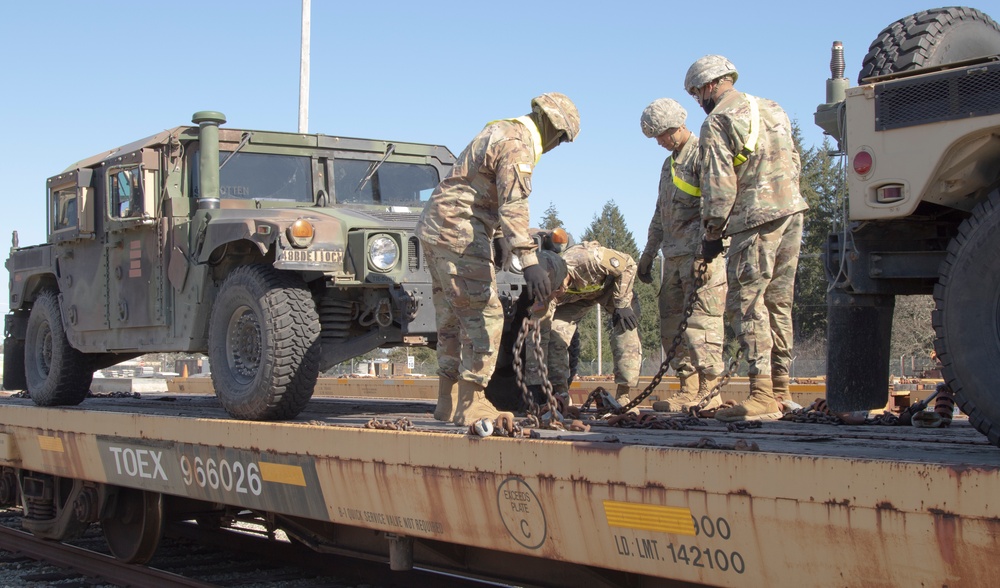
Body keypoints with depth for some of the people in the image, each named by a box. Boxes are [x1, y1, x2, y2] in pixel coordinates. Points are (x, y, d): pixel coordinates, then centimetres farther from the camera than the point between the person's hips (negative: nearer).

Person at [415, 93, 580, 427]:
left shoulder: (500, 131, 20)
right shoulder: (518, 143, -12)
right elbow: (513, 204, -27)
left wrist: (502, 241, 40)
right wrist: (528, 261, -36)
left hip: (435, 226, 11)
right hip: (459, 232, -11)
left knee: (454, 319, 14)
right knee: (484, 316, -9)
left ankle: (448, 402, 19)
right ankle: (471, 406, -9)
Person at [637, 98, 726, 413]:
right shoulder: (669, 164, 23)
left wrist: (704, 252, -23)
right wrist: (648, 253, 26)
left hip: (703, 254, -9)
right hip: (675, 256, 9)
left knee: (700, 321, -11)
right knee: (672, 323, 6)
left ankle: (709, 391, -8)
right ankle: (688, 389, 10)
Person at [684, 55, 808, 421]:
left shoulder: (717, 121, -5)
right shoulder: (771, 109, 19)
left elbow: (719, 182, -11)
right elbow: (793, 162, 20)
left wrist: (713, 232, -6)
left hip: (755, 218, -8)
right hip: (792, 211, 8)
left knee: (746, 302, -8)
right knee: (778, 303, 13)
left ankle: (762, 395, -15)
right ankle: (779, 389, 16)